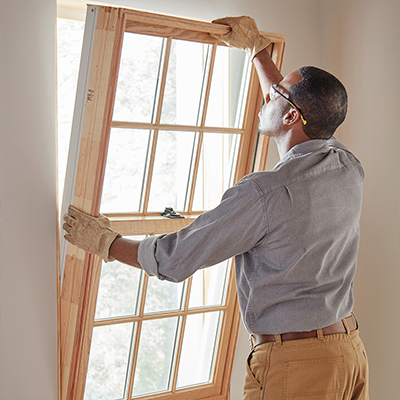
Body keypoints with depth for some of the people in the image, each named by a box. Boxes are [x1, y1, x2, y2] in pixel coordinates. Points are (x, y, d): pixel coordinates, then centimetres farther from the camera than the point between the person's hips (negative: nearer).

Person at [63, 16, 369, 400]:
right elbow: (298, 110, 21)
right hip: (350, 350, 8)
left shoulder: (264, 193, -22)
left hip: (293, 363, -7)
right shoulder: (350, 169, 0)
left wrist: (104, 242, 4)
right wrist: (256, 48, 30)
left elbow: (174, 259, -13)